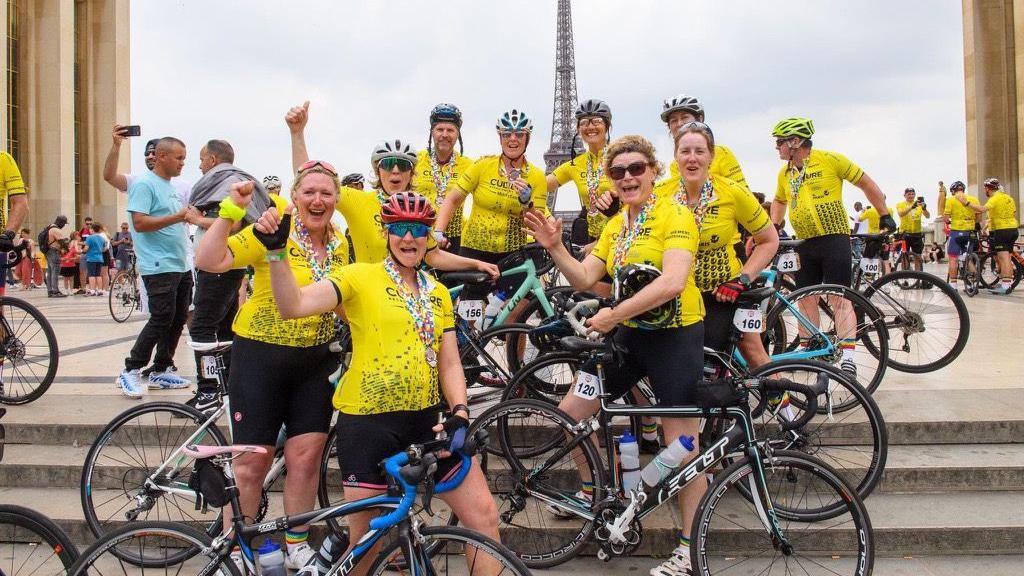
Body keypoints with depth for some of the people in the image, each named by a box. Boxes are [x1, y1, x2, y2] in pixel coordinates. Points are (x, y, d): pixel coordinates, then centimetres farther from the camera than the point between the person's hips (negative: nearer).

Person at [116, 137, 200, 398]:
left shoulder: (172, 188, 18)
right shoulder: (144, 184, -9)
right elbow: (140, 223, -18)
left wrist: (189, 216, 10)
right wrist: (177, 217, -23)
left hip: (181, 266, 9)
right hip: (159, 267, -9)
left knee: (178, 319, 10)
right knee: (162, 319, -11)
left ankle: (161, 370, 20)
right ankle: (130, 372, 0)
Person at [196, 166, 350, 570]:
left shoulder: (339, 245, 5)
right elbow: (208, 261, -24)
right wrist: (230, 210, -30)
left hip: (316, 361, 5)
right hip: (261, 356, -4)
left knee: (306, 456, 6)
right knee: (252, 461, 3)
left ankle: (297, 546, 24)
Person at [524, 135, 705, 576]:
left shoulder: (675, 214, -12)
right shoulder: (614, 226, 11)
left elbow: (672, 282, -26)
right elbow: (584, 279, 4)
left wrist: (613, 315, -26)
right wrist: (555, 247, -11)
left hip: (675, 335, -7)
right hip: (630, 335, 7)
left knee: (682, 442, 0)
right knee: (569, 413, 5)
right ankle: (595, 489, 29)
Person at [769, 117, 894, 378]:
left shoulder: (830, 160, -8)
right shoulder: (784, 173, 9)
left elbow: (866, 183, 0)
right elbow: (779, 201, 29)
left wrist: (884, 216, 2)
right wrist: (773, 227, 15)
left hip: (834, 238, -6)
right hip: (804, 243, 6)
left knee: (839, 298, -10)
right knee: (806, 298, 8)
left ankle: (848, 356, -11)